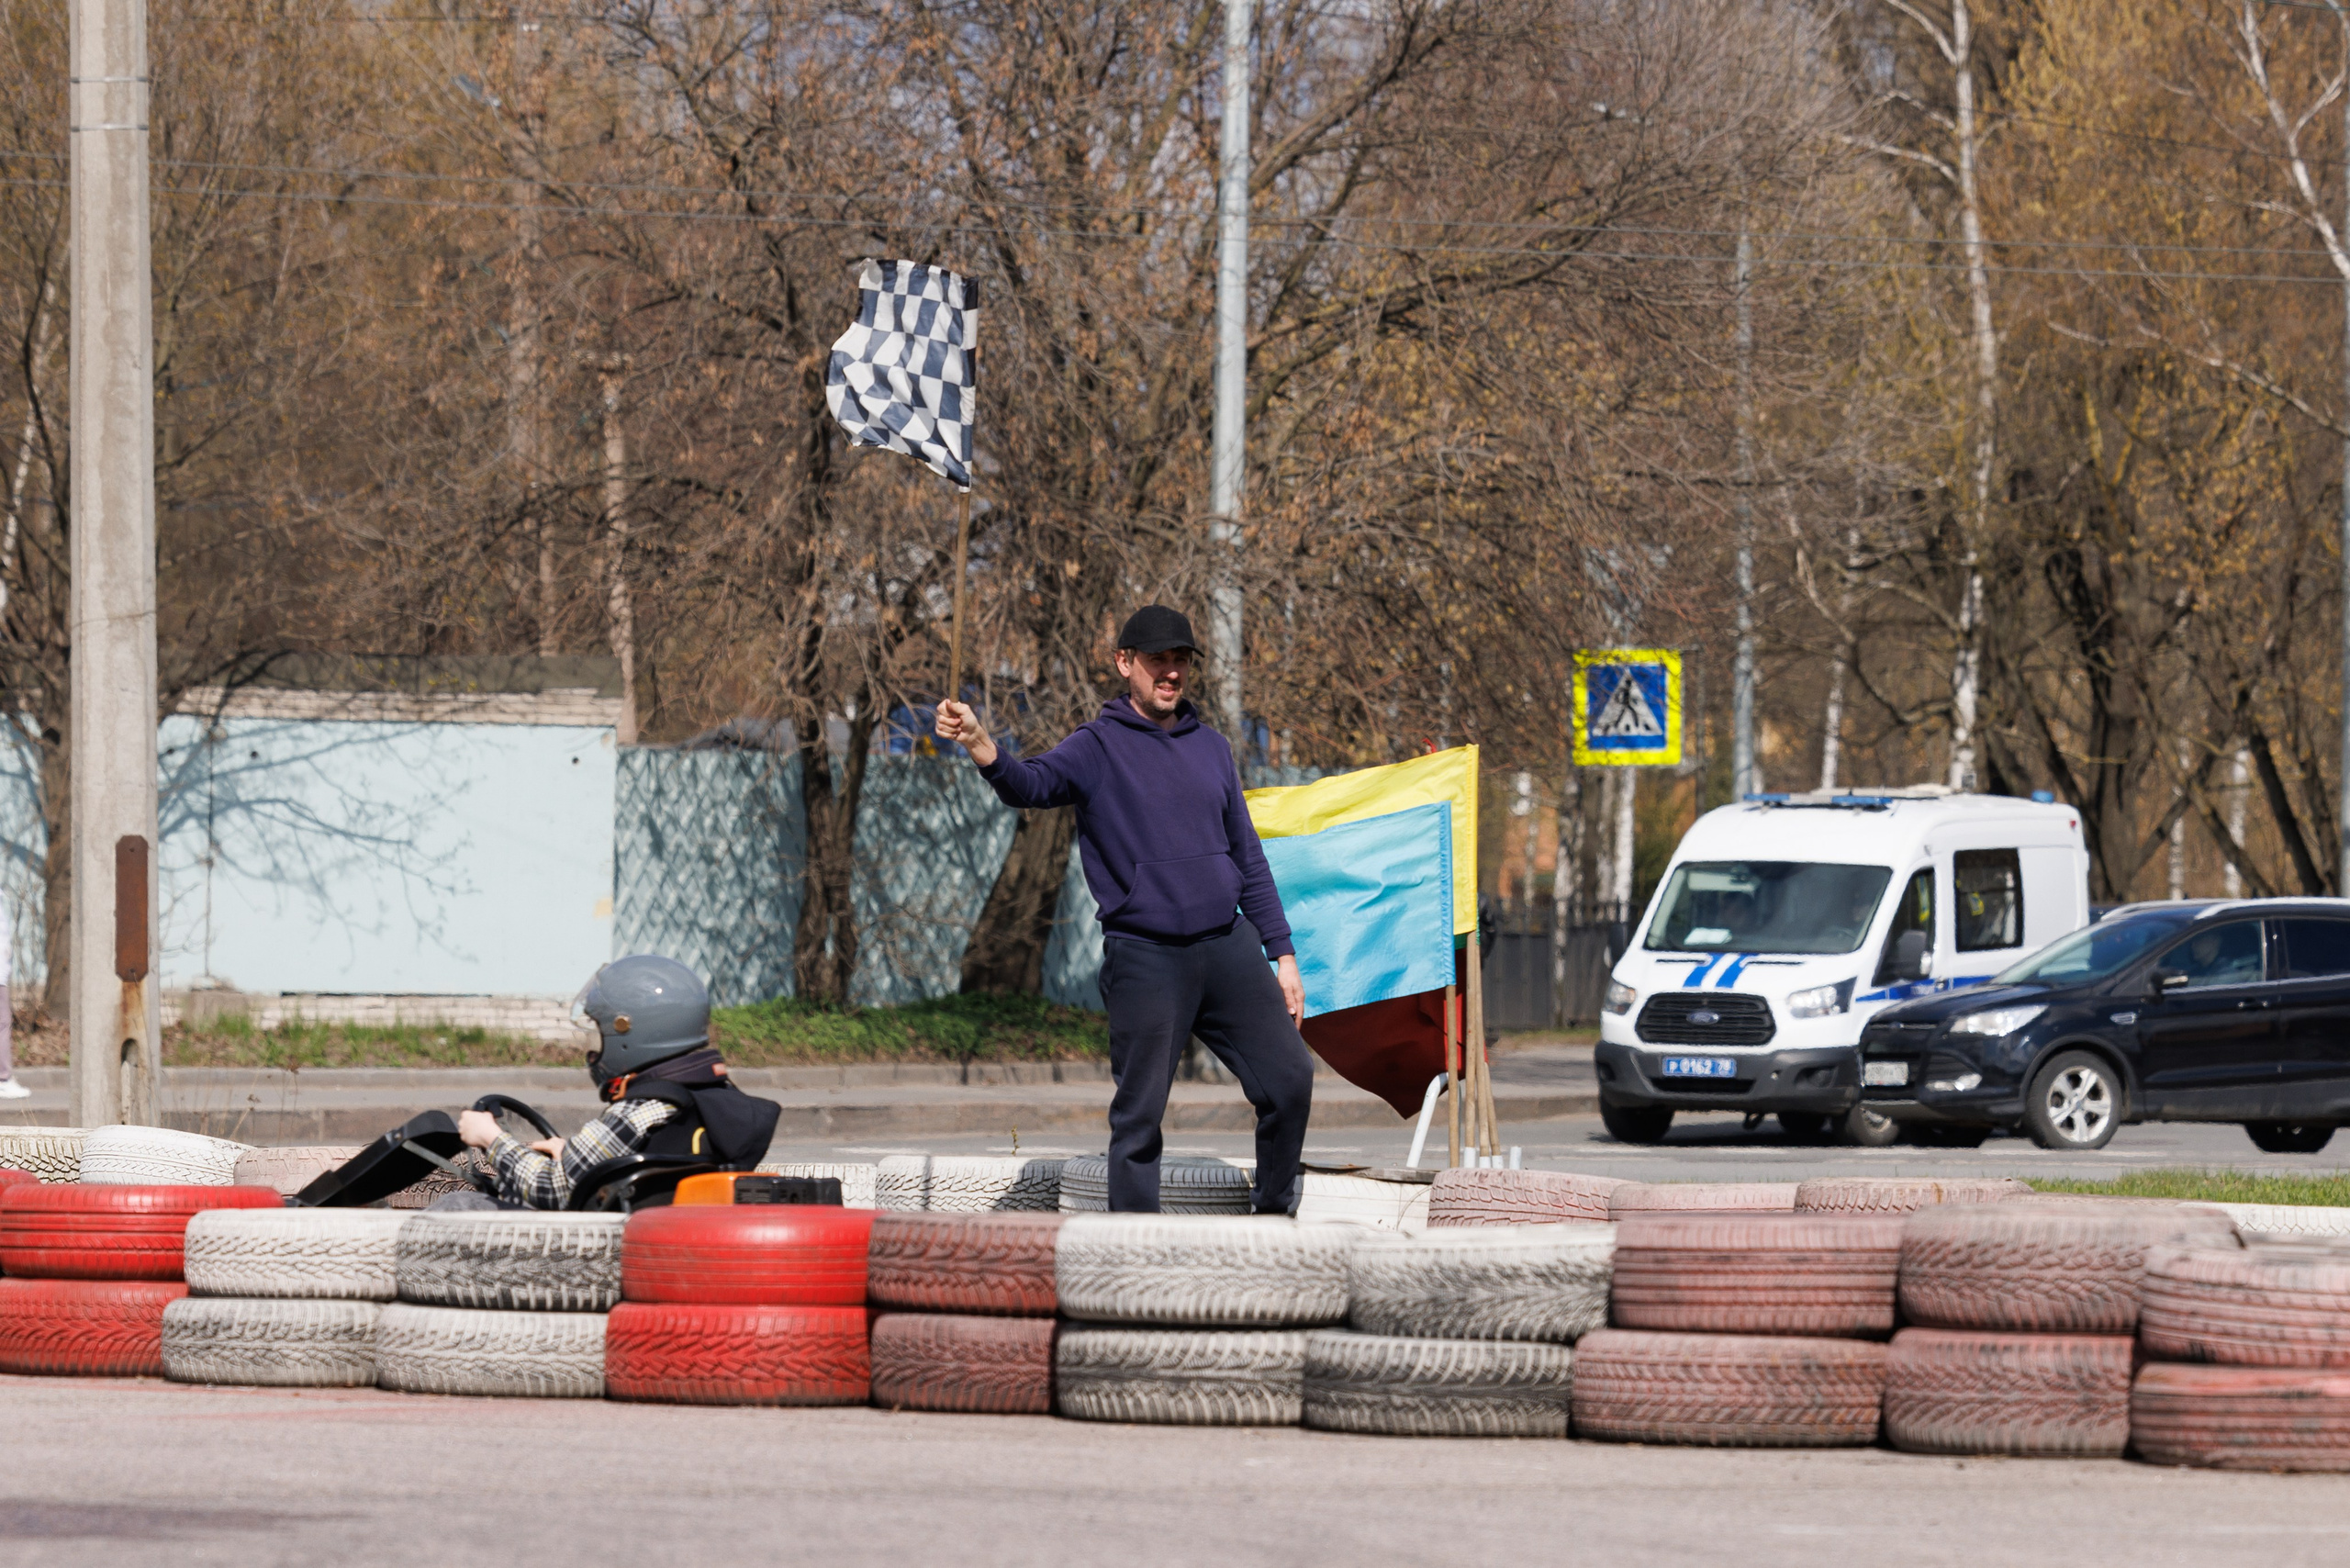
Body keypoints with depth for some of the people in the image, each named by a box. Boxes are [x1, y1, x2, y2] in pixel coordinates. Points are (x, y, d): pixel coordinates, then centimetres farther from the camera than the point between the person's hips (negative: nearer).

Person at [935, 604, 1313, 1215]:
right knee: (1139, 1114, -3)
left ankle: (1275, 1219, 17)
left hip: (1229, 946, 4)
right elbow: (1035, 784, -21)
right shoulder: (1098, 747, 0)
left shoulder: (1210, 747, 15)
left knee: (1289, 1078, -1)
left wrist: (1282, 953, 15)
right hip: (1143, 956, -4)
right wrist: (983, 749, -42)